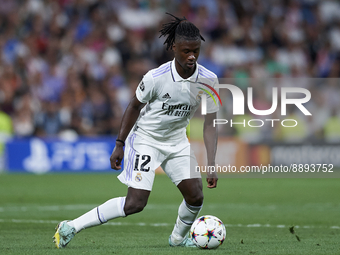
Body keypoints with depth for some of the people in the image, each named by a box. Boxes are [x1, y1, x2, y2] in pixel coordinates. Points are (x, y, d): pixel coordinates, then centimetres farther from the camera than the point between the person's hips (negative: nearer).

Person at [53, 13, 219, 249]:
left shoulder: (208, 80, -15)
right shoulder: (156, 78, -24)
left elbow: (210, 125, -11)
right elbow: (134, 107, -7)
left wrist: (212, 165, -18)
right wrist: (120, 144, -3)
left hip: (176, 141, 5)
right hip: (145, 139, -5)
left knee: (196, 196, -7)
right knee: (135, 203, -15)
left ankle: (178, 238, 25)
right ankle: (71, 227, -7)